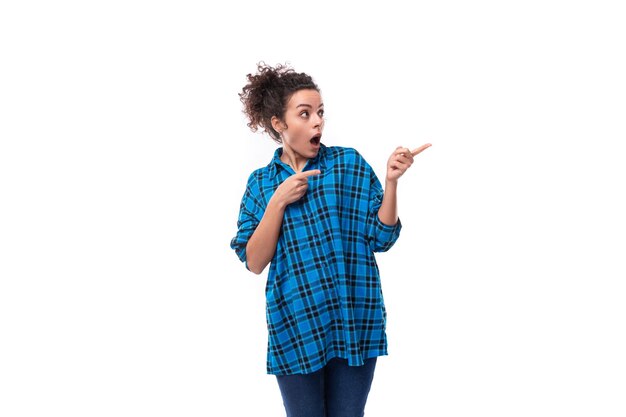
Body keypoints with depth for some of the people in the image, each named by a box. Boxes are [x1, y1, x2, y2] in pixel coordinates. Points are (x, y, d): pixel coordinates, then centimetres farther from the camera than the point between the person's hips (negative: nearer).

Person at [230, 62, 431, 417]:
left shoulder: (350, 163, 1)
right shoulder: (261, 183, 6)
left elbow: (381, 238, -2)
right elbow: (254, 263, -2)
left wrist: (391, 180, -15)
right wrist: (278, 202, -12)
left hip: (355, 320, -1)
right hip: (294, 324, 1)